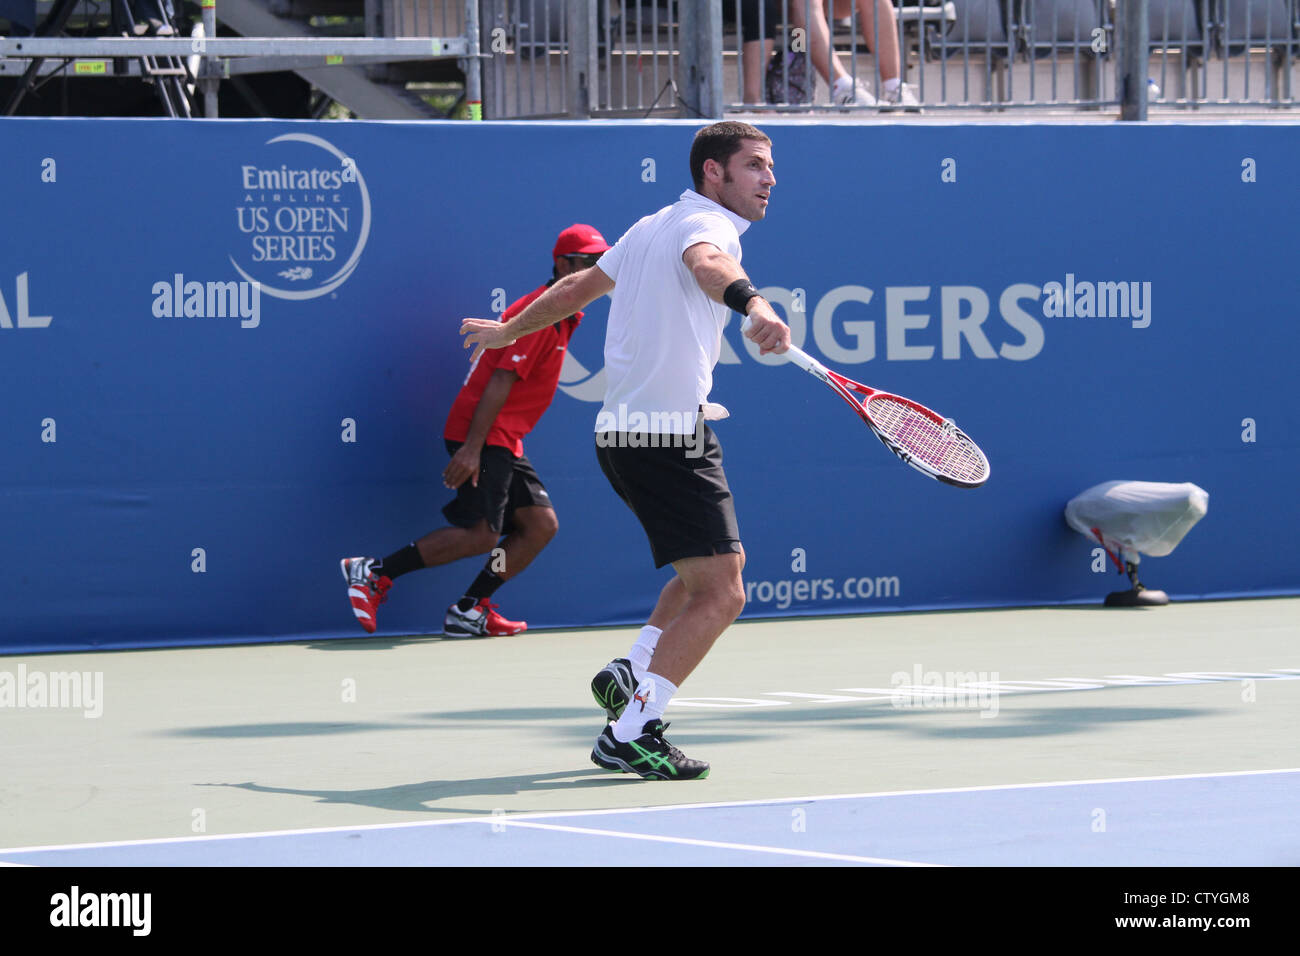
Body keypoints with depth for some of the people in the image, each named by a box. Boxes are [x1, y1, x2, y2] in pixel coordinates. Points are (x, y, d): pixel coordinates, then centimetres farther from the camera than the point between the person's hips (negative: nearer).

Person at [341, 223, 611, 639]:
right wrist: (472, 447, -26)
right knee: (479, 534, -16)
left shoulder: (563, 318, 16)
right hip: (479, 437, -10)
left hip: (503, 442, 10)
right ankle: (373, 573, -9)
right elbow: (501, 379, -21)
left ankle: (469, 611, 5)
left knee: (541, 524, 4)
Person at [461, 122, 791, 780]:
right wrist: (751, 303, -56)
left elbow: (578, 286, 31)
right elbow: (707, 264, -35)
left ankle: (632, 673, 14)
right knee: (719, 596, -11)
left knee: (714, 568, 24)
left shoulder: (652, 228, 19)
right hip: (668, 435, -10)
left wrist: (509, 332, 47)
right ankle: (631, 733, -14)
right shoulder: (707, 223, -9)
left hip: (619, 430, 10)